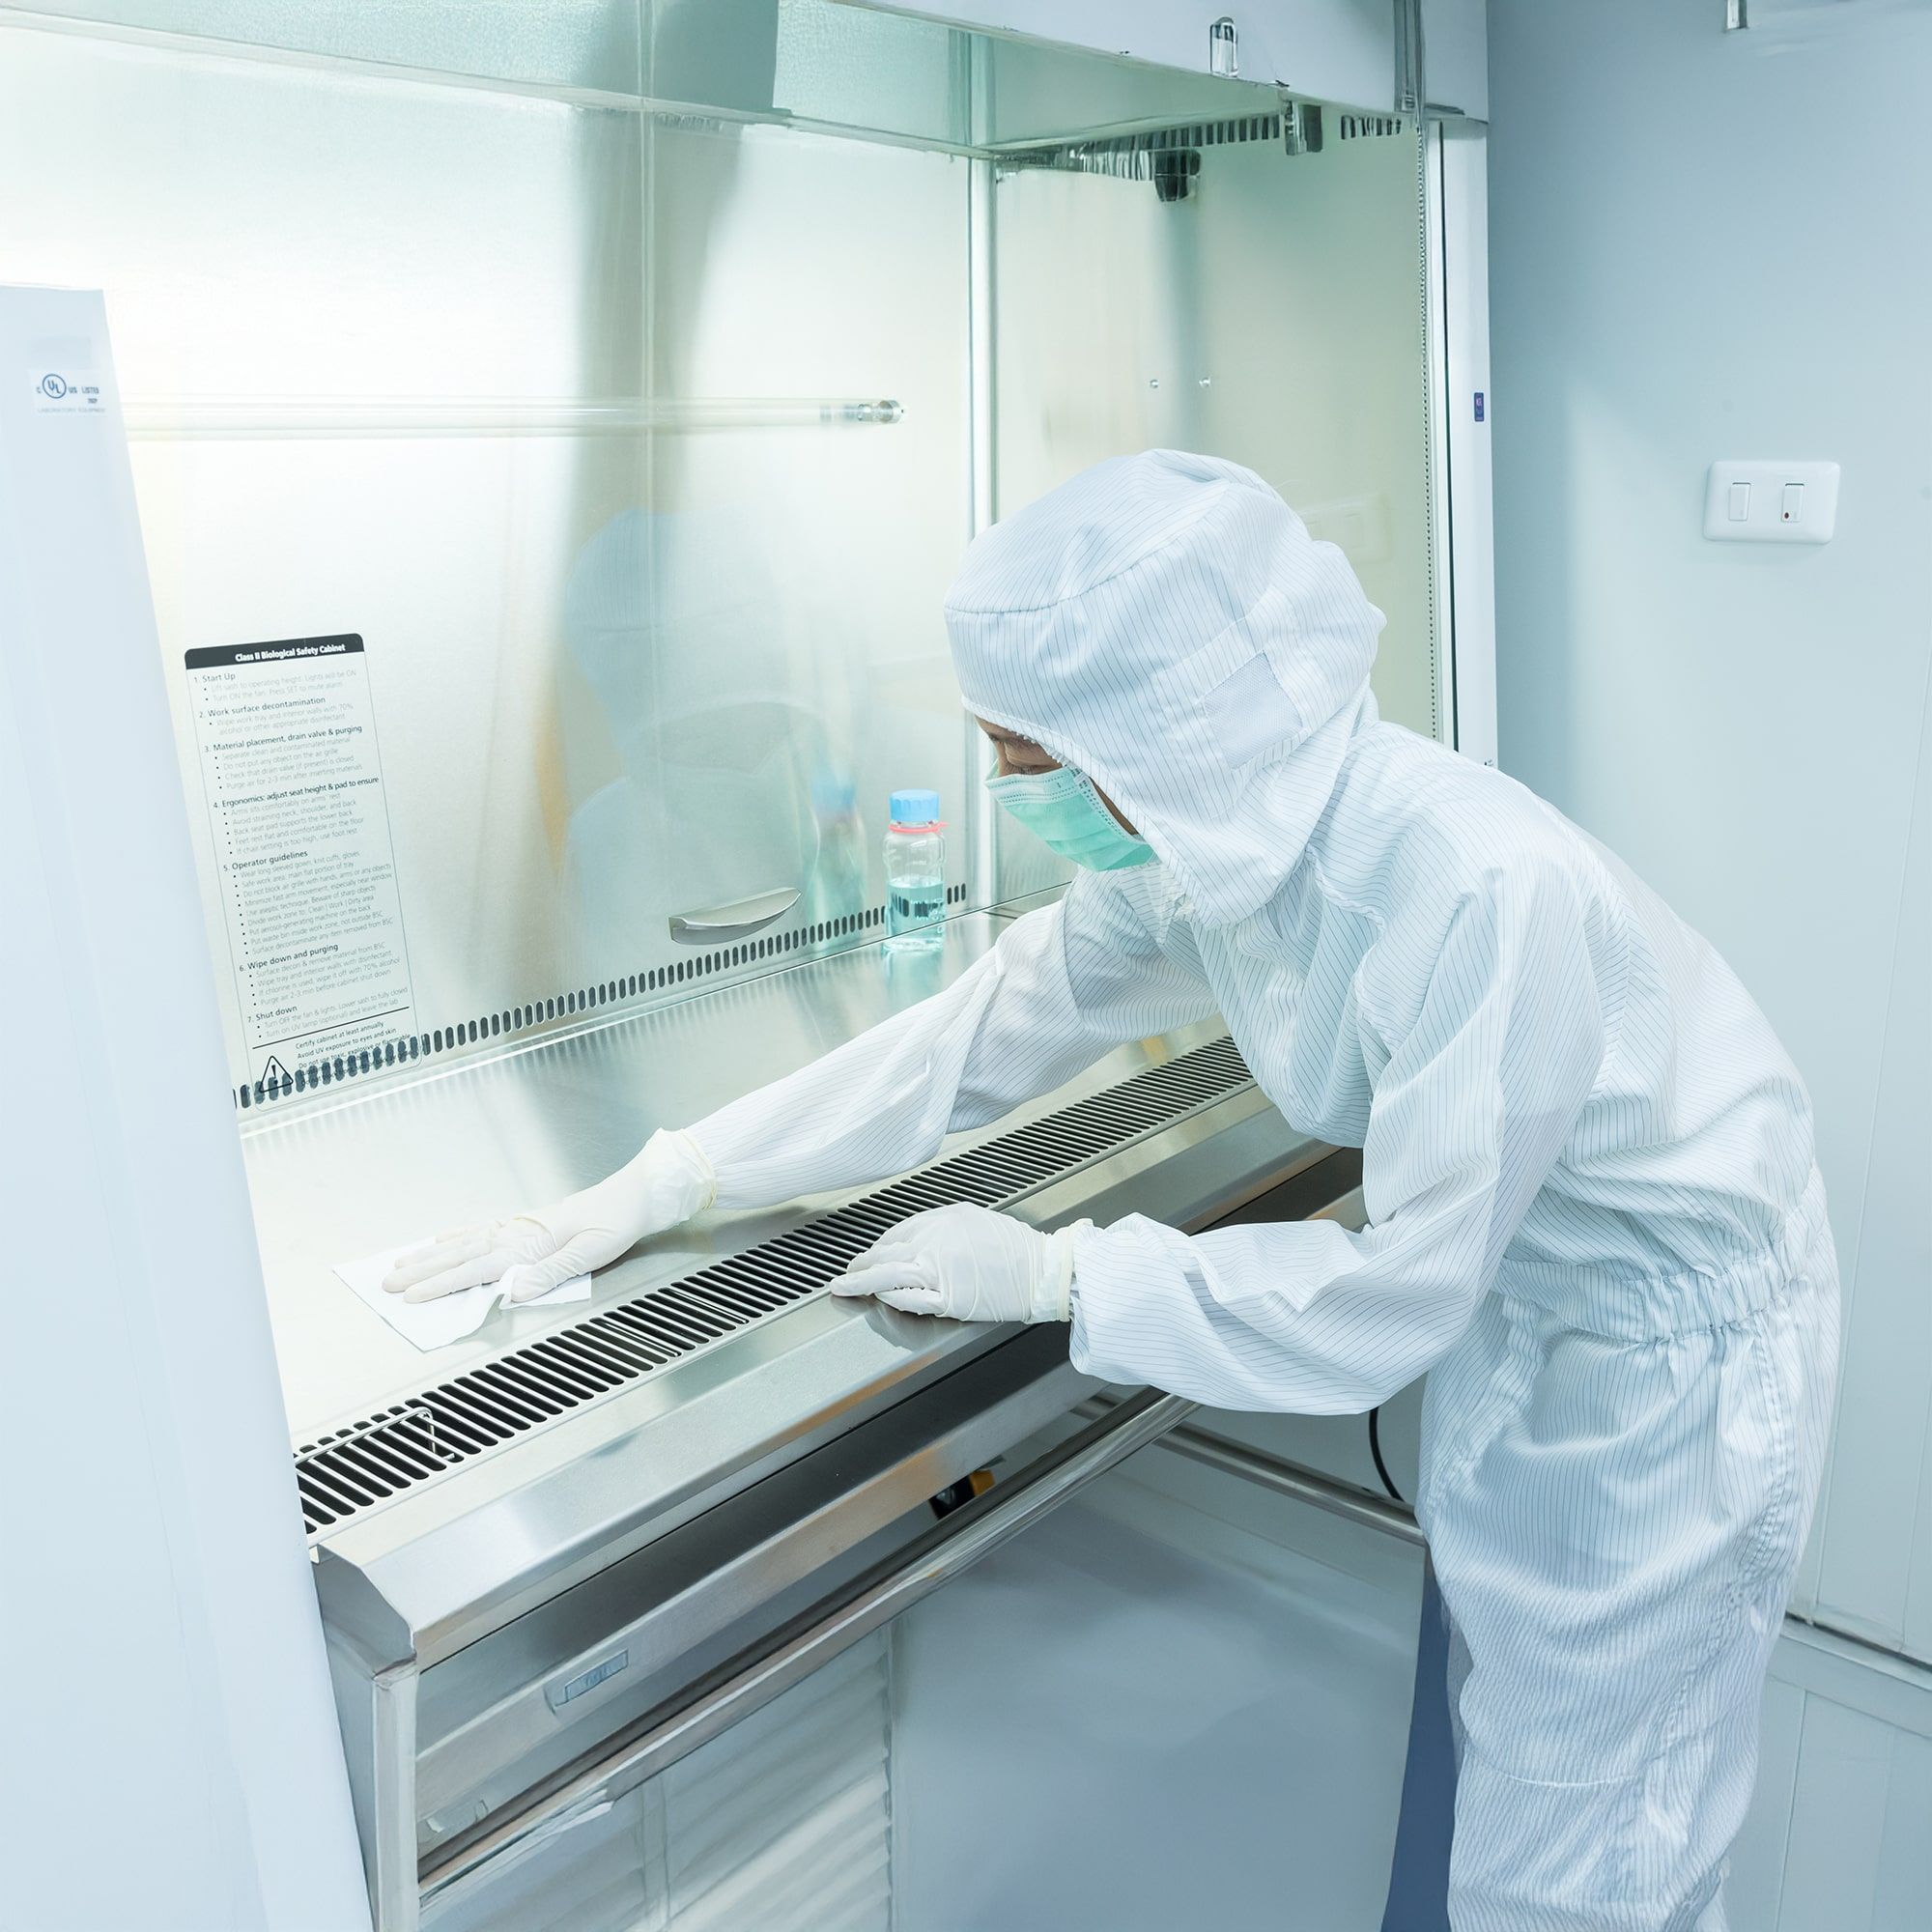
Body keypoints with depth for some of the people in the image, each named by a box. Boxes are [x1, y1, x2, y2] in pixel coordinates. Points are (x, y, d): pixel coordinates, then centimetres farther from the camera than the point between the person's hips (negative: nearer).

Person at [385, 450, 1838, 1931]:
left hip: (1662, 1340, -6)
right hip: (1501, 1304, 7)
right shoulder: (1200, 842, -12)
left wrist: (1057, 1278, -21)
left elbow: (1395, 1292, -29)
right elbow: (983, 1034, -5)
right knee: (1504, 1747, 22)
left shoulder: (1480, 888, -36)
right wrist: (649, 1193, -6)